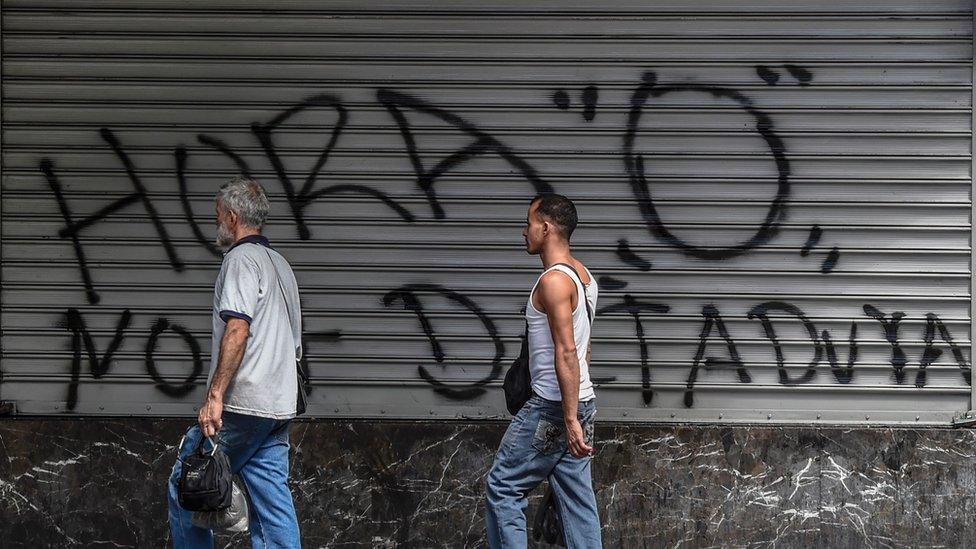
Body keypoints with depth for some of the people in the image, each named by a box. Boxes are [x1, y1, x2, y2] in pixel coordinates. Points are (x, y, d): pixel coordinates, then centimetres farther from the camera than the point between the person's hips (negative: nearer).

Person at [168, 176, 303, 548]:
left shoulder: (242, 259, -6)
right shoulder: (281, 266, 24)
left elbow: (237, 330, -18)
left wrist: (214, 396, -22)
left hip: (242, 405, -9)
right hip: (279, 406, 9)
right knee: (272, 499, 4)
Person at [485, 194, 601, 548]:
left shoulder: (554, 280, -17)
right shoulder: (582, 275, 14)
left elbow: (567, 353, -23)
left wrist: (570, 420, -26)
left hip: (552, 407, -9)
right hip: (581, 401, 9)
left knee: (502, 487, -1)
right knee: (577, 497, 8)